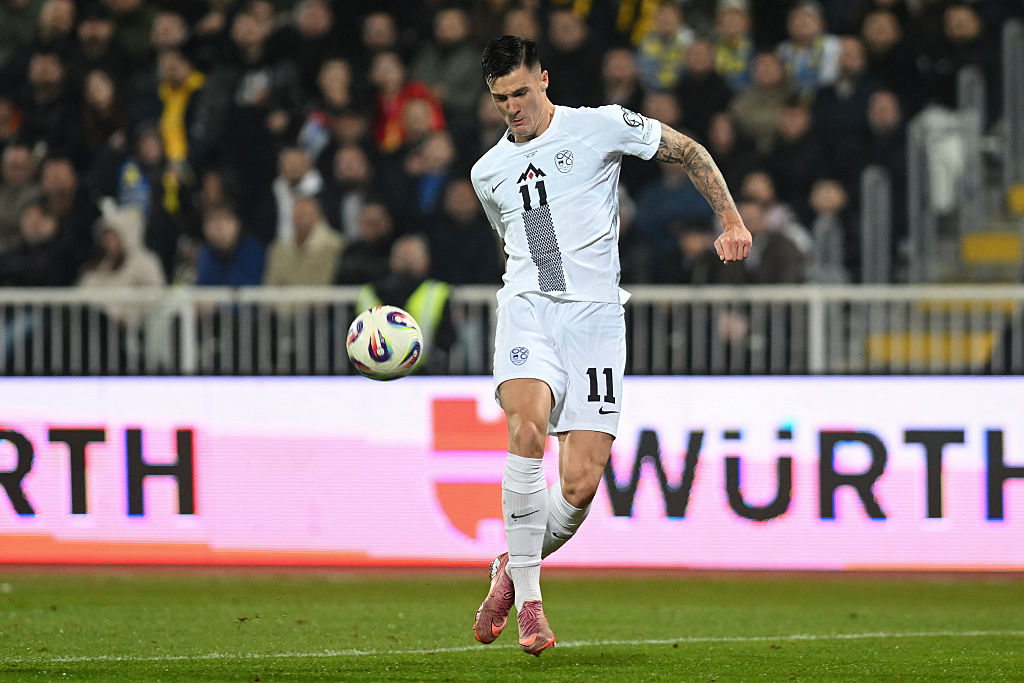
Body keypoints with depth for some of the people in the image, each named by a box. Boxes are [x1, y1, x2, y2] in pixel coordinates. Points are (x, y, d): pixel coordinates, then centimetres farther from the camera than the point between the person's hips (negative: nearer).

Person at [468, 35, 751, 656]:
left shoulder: (600, 126, 4)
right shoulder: (489, 172, 17)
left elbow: (688, 152, 11)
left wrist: (731, 220, 4)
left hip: (596, 315, -2)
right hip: (527, 308, 2)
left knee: (580, 485, -10)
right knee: (528, 426, -29)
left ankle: (516, 567, 21)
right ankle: (527, 600, -21)